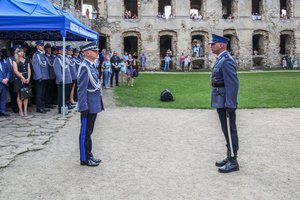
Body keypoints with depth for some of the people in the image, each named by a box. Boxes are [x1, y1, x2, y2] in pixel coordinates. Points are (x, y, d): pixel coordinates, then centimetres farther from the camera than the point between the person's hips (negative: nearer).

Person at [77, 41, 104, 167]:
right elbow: (81, 89, -21)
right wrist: (83, 107, -22)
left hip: (94, 105, 9)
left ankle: (89, 155, 27)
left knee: (89, 132, 17)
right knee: (85, 132, 3)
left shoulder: (92, 65, 10)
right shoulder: (84, 67, -18)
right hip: (89, 106, -9)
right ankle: (85, 159, 13)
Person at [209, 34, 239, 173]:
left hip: (225, 103, -10)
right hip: (220, 102, 10)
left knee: (230, 131, -1)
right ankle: (229, 157, 27)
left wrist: (230, 105, -24)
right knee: (226, 130, 16)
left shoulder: (226, 60, -17)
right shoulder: (220, 59, 14)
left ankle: (233, 162, 8)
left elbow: (233, 83, -23)